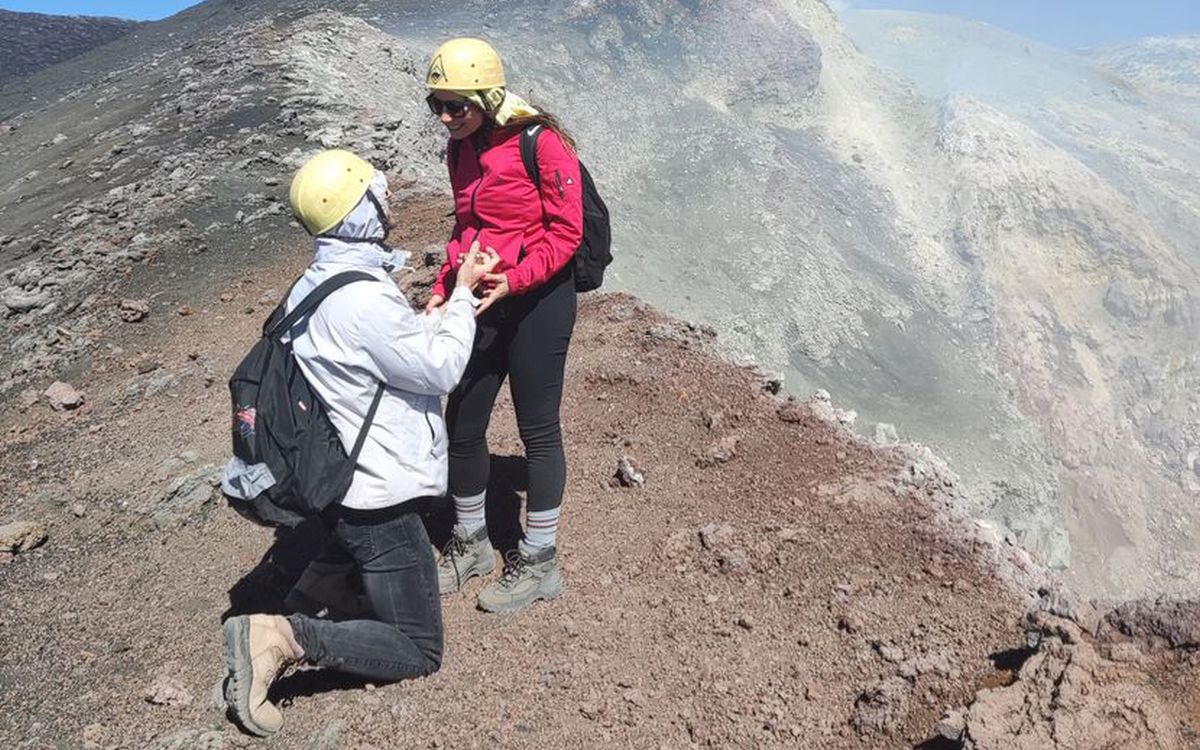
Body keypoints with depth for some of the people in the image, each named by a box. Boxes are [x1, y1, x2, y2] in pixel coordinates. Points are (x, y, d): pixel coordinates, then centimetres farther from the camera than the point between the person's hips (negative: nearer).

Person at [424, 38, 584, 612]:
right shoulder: (460, 150, 8)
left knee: (537, 429, 2)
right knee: (461, 424, 10)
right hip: (478, 300, 7)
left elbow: (565, 232, -13)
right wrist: (443, 290, 6)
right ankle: (470, 542, 31)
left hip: (537, 301, -7)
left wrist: (513, 280, -23)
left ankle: (539, 563, 18)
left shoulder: (541, 143, -14)